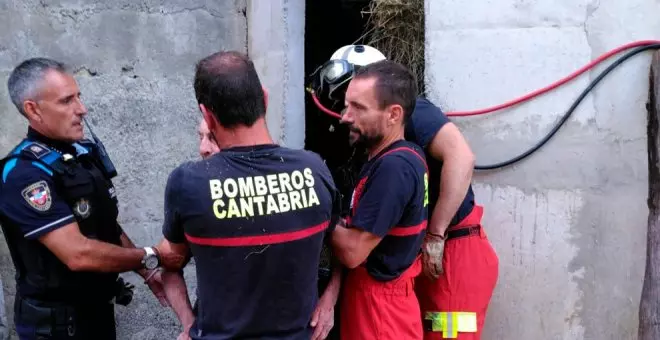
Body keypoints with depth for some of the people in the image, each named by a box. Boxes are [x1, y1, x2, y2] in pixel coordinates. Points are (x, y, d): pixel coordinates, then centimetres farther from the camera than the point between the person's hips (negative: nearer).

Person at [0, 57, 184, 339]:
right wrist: (150, 258, -18)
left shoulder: (87, 152, 2)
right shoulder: (24, 174, -22)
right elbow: (78, 254, -28)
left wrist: (146, 273, 2)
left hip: (99, 305, 7)